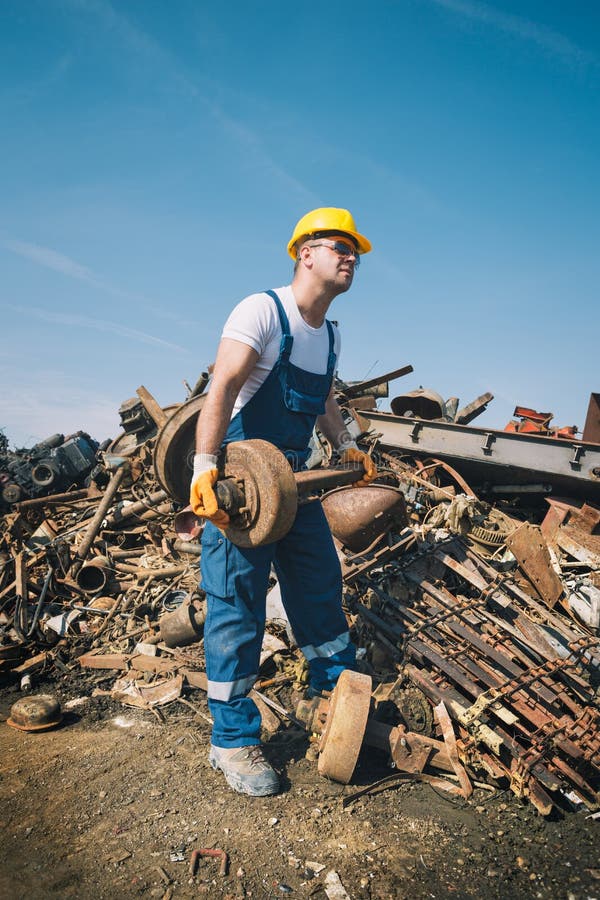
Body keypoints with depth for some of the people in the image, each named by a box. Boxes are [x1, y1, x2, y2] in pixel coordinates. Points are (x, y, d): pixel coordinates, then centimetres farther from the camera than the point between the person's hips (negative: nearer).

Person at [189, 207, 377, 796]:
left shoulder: (329, 335, 11)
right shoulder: (263, 311, -14)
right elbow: (222, 388, -25)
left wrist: (345, 447, 16)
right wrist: (205, 466, -36)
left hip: (295, 475, 8)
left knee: (320, 580, 16)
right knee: (238, 601, -3)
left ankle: (335, 685, 38)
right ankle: (231, 741, 10)